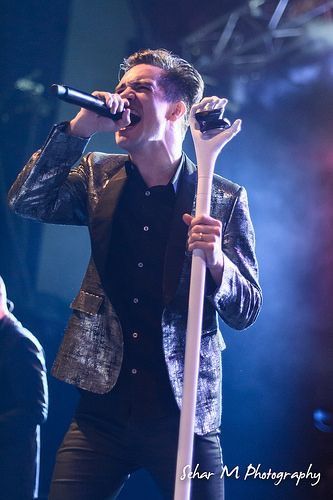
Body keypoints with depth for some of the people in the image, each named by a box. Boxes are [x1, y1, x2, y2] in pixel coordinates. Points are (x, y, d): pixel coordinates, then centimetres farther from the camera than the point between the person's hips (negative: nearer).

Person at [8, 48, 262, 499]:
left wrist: (216, 261, -22)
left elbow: (246, 311, -2)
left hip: (183, 413, -2)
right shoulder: (99, 177, 8)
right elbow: (27, 201, -6)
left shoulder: (225, 198, -1)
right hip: (103, 407, 2)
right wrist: (78, 130, -13)